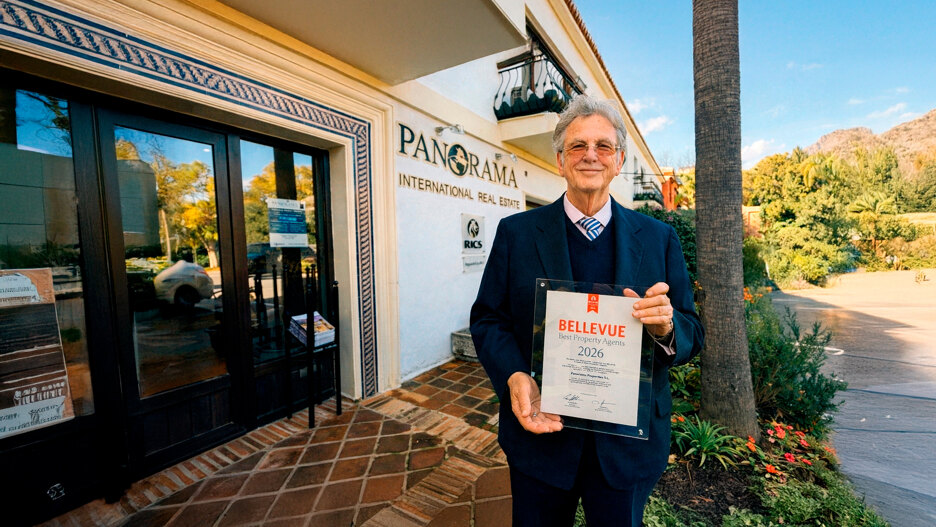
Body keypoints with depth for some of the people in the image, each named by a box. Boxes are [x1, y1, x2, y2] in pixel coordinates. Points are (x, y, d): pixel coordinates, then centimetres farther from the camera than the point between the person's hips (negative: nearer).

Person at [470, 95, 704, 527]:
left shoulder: (658, 238, 0)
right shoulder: (516, 232, -4)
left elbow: (692, 334, 1)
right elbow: (487, 318, -4)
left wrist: (666, 328, -22)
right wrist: (513, 377, -21)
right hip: (540, 429, 0)